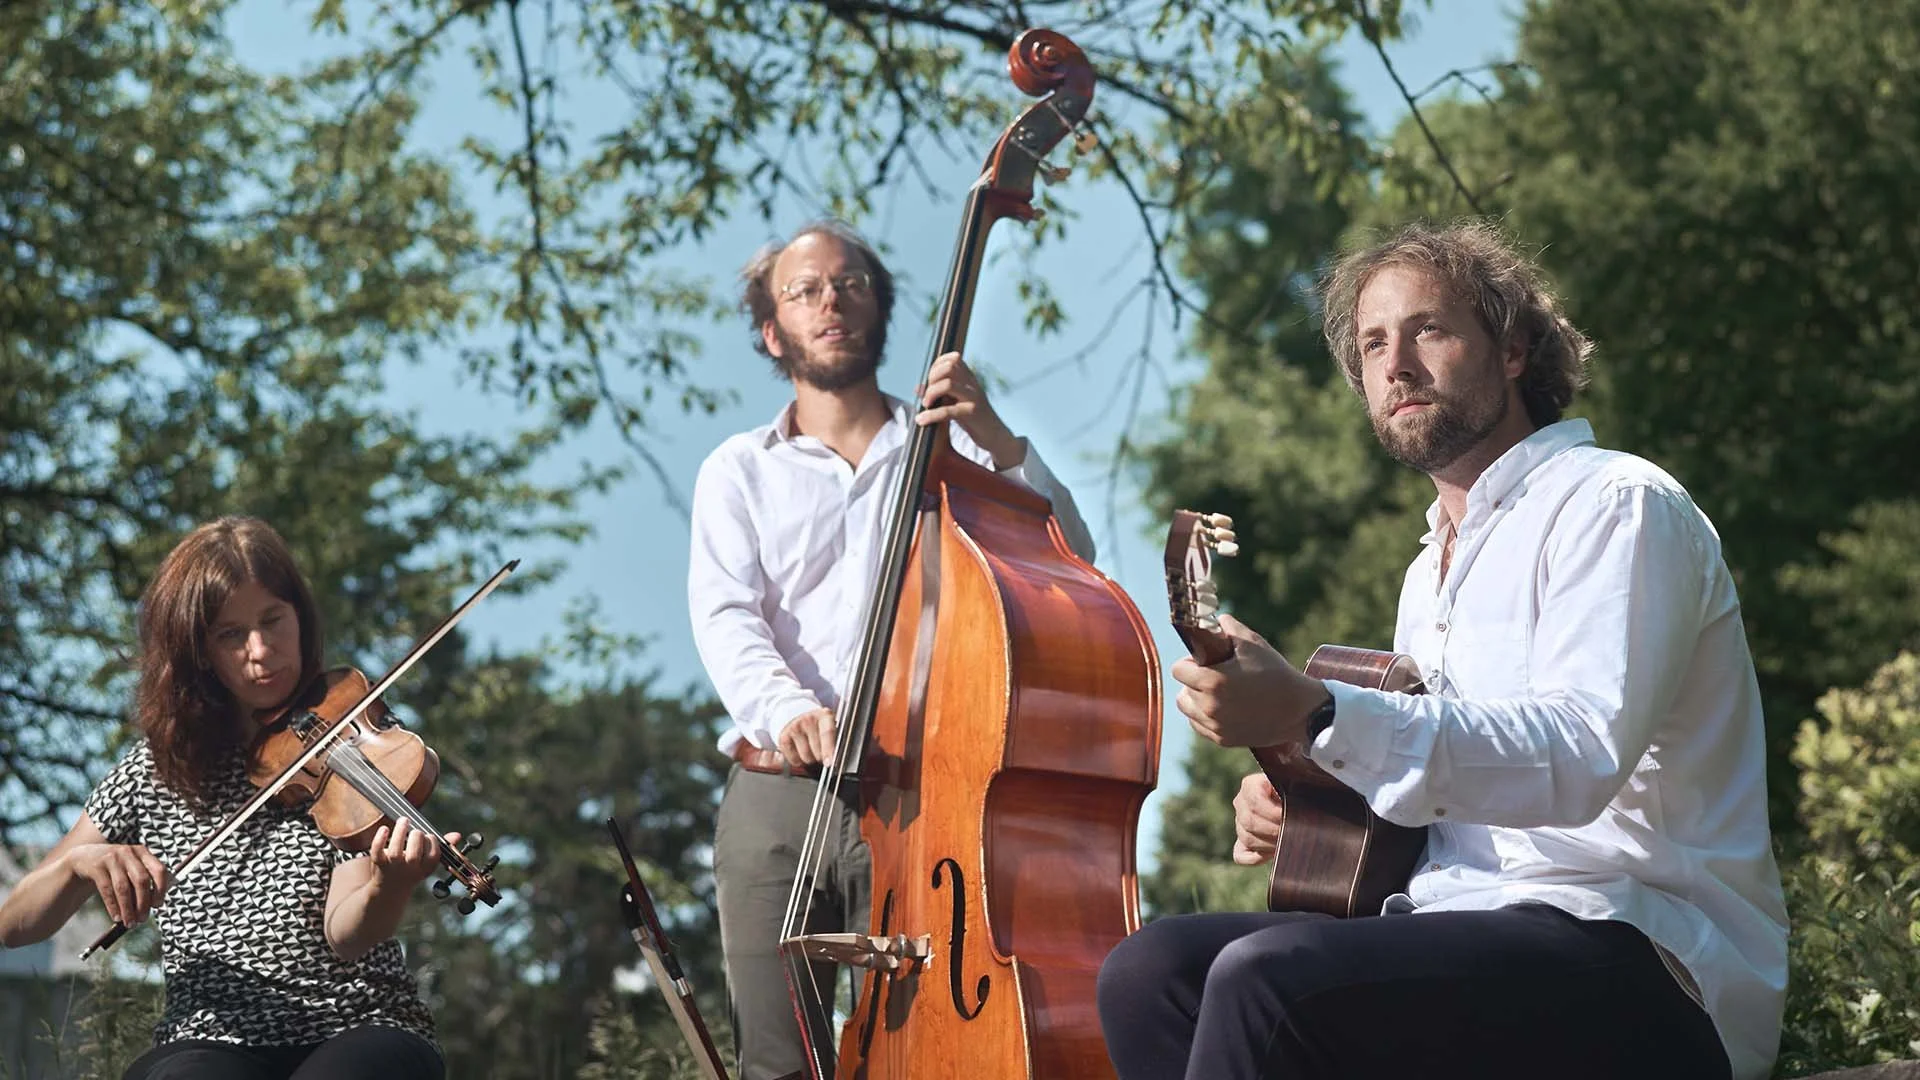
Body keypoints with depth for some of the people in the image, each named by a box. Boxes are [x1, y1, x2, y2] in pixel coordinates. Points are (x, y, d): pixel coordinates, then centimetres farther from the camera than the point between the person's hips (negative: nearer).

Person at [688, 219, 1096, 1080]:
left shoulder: (949, 447, 16)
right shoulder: (740, 471, 17)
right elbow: (727, 620, 0)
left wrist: (1002, 446, -10)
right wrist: (786, 707, -21)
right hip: (775, 803, 1)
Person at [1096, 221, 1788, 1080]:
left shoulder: (1615, 504, -5)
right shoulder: (1433, 571, 25)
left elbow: (1579, 758, -22)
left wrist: (1313, 715, -32)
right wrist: (1297, 804, 6)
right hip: (1467, 943, 9)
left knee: (1270, 978, -30)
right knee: (1149, 970, -10)